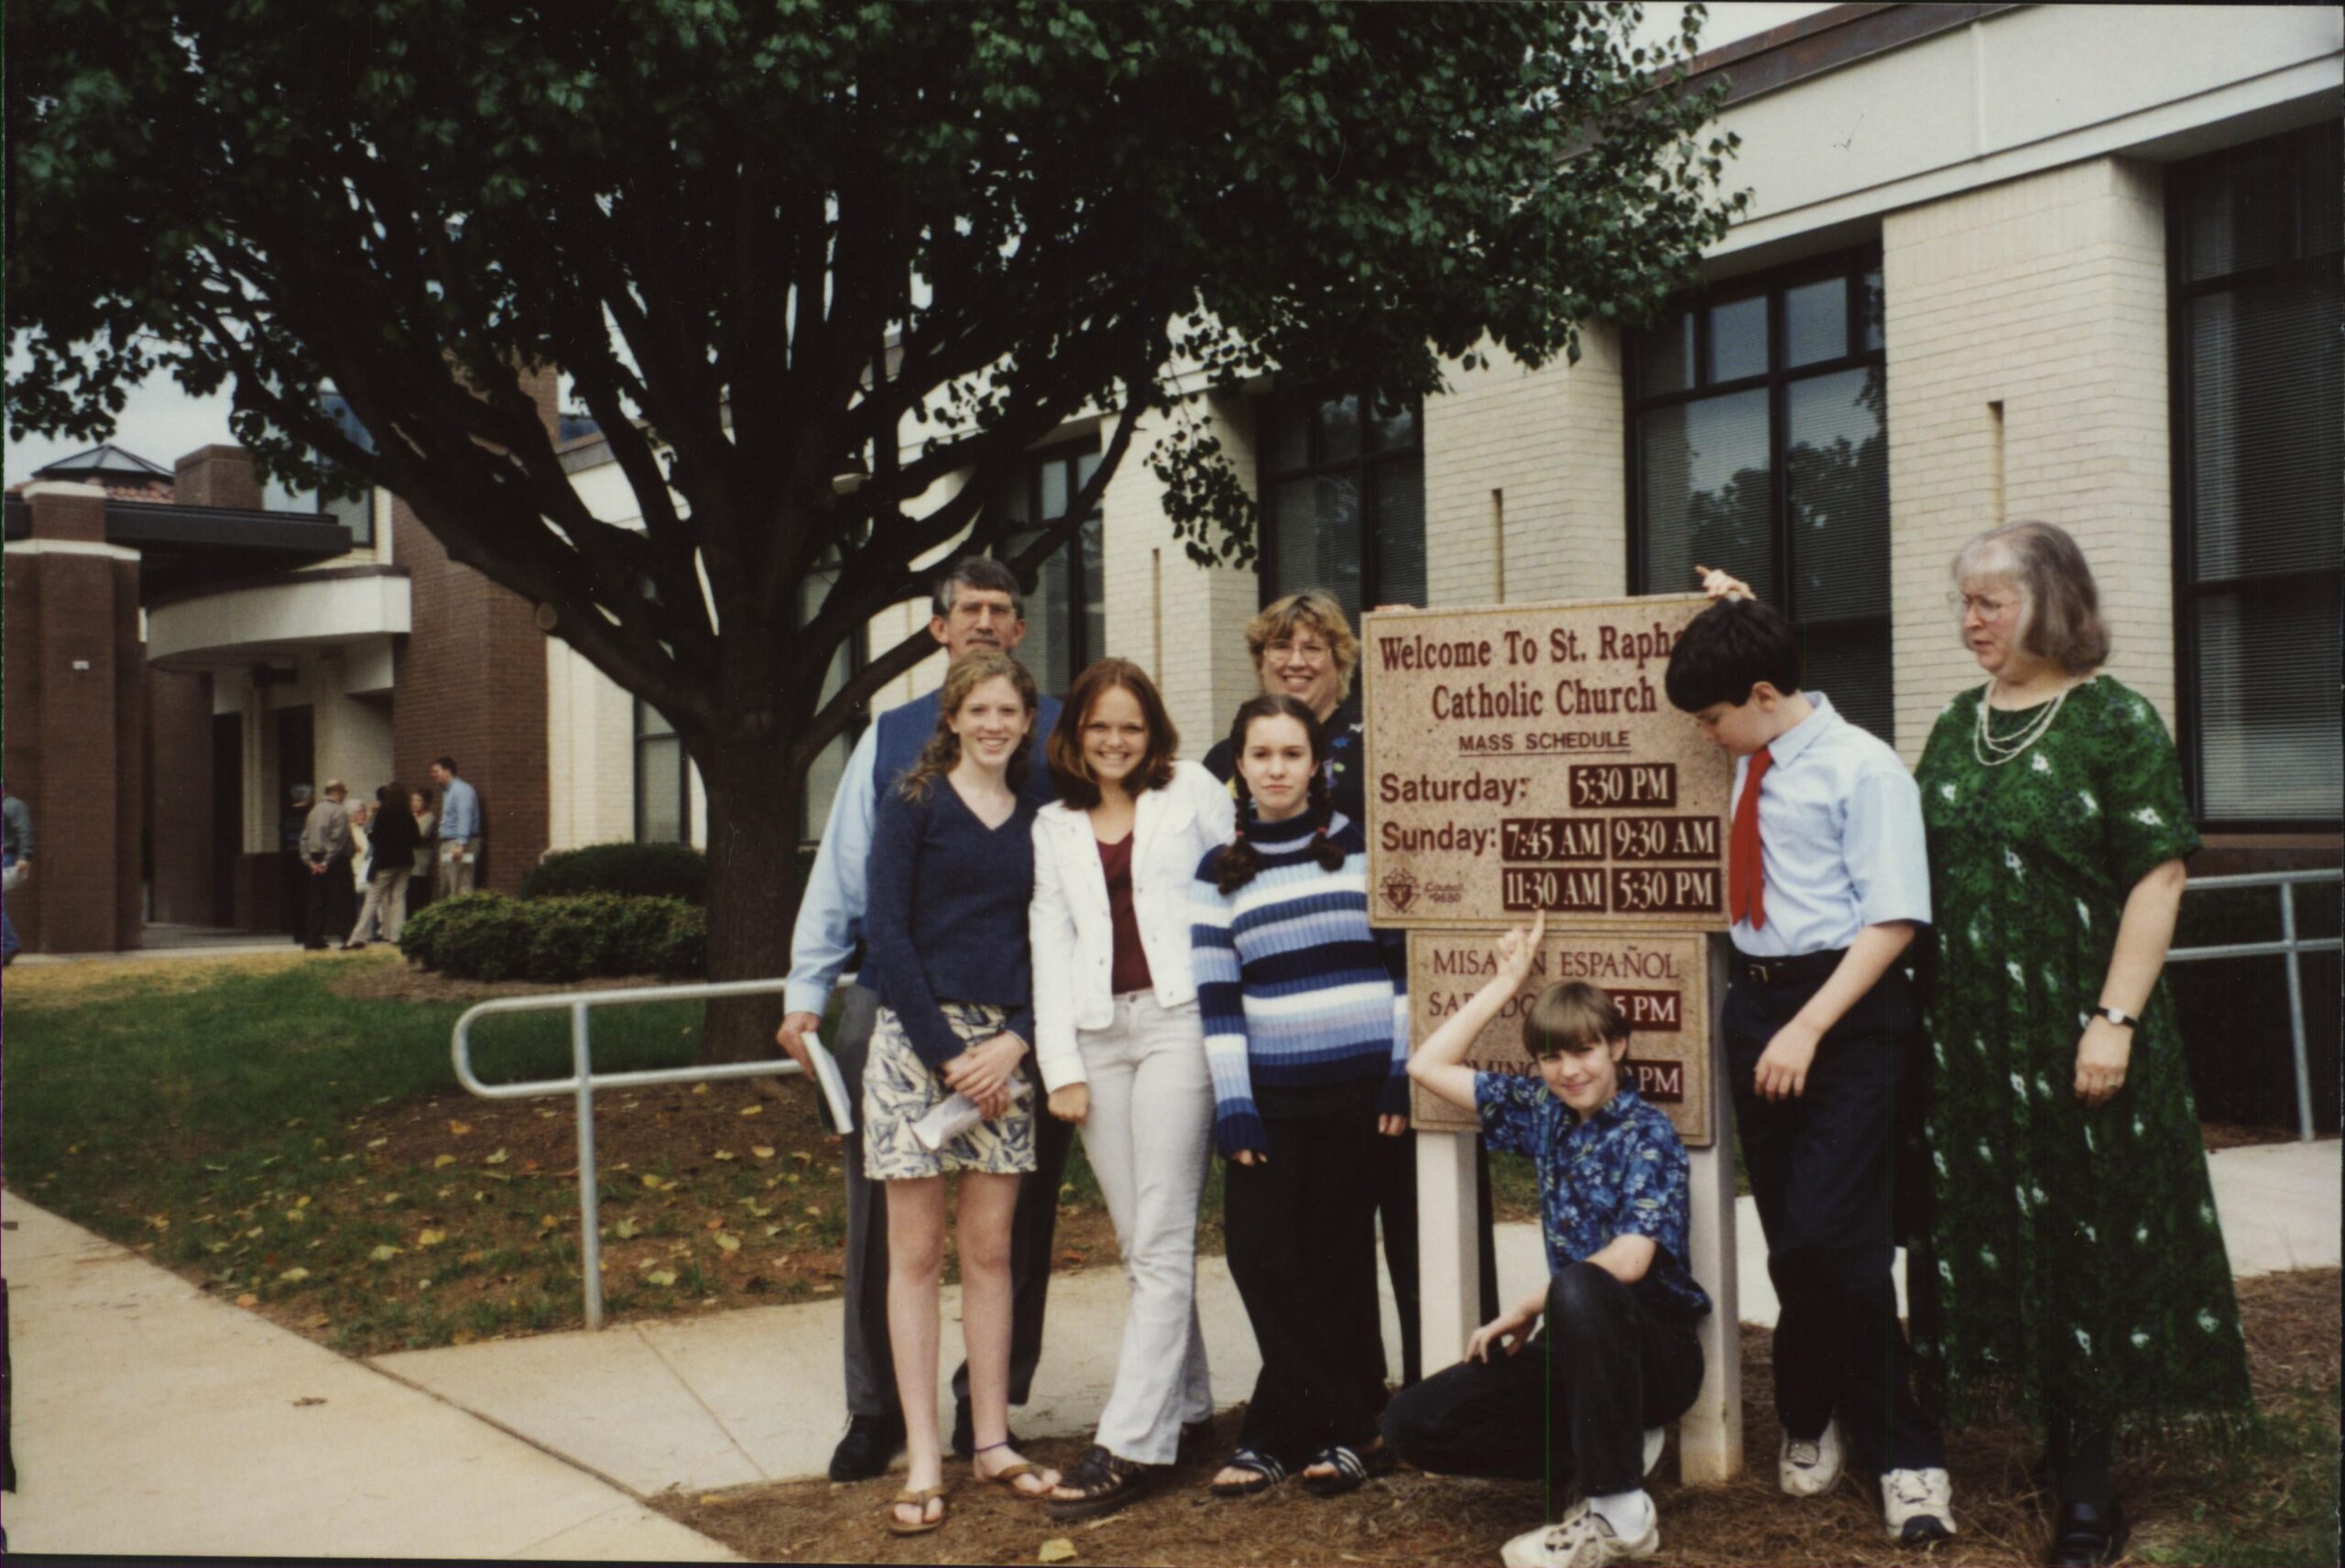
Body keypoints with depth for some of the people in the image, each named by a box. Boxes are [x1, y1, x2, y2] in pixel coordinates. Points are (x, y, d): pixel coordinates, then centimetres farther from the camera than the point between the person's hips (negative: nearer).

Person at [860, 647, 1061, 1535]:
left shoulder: (1034, 819, 11)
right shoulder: (914, 804, -1)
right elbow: (886, 930, -7)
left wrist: (1016, 1039, -7)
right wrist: (947, 1053, -12)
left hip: (1003, 1045, 4)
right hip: (917, 1037, -3)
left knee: (990, 1250, 7)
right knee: (917, 1250, 1)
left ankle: (991, 1443, 15)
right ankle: (923, 1459, 5)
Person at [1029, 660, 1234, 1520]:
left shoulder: (1192, 793, 9)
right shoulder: (1054, 827, 16)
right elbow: (1049, 945, 11)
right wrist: (1060, 1064, 3)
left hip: (1178, 1018, -4)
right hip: (1095, 1032, 4)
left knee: (1161, 1241, -7)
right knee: (1137, 1242, 6)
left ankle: (1131, 1443, -7)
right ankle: (1186, 1408, 19)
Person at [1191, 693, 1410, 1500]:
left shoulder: (1363, 848, 2)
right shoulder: (1219, 873, 8)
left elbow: (1403, 961, 2)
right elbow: (1216, 996, 4)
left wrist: (1403, 1072, -3)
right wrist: (1231, 1102, -3)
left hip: (1358, 1087, -2)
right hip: (1269, 1093, 2)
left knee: (1339, 1257, 3)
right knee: (1258, 1253, -4)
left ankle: (1283, 1425, 15)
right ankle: (1346, 1424, 9)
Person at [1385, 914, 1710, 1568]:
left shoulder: (1647, 1132, -9)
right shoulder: (1542, 1111, 8)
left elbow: (1627, 1261, -21)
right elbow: (1428, 1066, 11)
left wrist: (1527, 1307, -12)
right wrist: (1504, 982, 8)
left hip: (1655, 1348, -6)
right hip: (1576, 1344, 6)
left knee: (1576, 1288, -40)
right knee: (1413, 1422, -10)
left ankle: (1619, 1512, -27)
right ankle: (1616, 1450, -3)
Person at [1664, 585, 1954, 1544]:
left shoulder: (1862, 769, -10)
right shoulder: (1751, 765, 11)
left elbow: (1892, 920, -15)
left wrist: (1808, 1029, -20)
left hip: (1847, 1010, -7)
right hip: (1757, 1001, 7)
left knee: (1831, 1237, -13)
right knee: (1789, 1240, 11)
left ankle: (1902, 1455, 2)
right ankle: (1814, 1421, 27)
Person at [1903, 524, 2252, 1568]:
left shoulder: (2114, 723, -7)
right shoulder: (1957, 726, 11)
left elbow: (2157, 879, -11)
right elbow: (1919, 867, 16)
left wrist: (2115, 1020, -17)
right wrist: (1917, 1008, 9)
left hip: (2072, 1036, -6)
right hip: (1967, 1035, 6)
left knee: (2086, 1237, 1)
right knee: (1990, 1236, 8)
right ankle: (2056, 1434, 22)